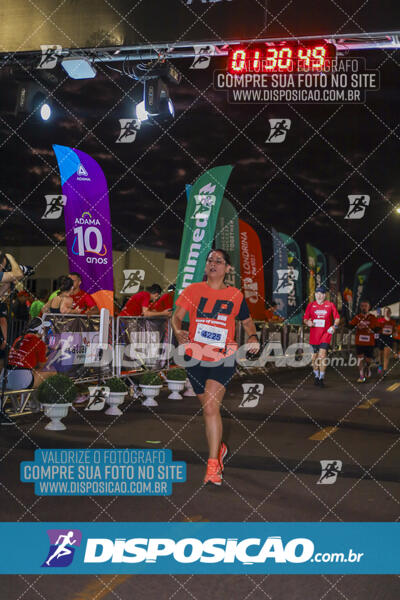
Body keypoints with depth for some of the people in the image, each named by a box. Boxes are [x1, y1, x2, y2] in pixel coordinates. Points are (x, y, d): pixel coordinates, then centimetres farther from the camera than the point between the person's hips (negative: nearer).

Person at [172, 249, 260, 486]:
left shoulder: (235, 295, 4)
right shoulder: (193, 290, 4)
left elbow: (247, 321, 17)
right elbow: (177, 316, -1)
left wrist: (253, 338, -3)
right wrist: (178, 331, -22)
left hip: (223, 358, -2)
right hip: (196, 357, 2)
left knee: (211, 407, -17)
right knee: (208, 408, 15)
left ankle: (213, 465, -13)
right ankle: (219, 447, 42)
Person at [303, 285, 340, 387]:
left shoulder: (330, 305, 2)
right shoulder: (311, 305, 7)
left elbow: (337, 318, 6)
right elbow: (305, 318, 11)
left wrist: (334, 326, -12)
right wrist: (308, 322, -11)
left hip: (326, 333, -3)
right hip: (314, 334, 3)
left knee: (322, 355, -16)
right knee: (314, 356, 9)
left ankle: (321, 378, -12)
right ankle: (316, 376, 28)